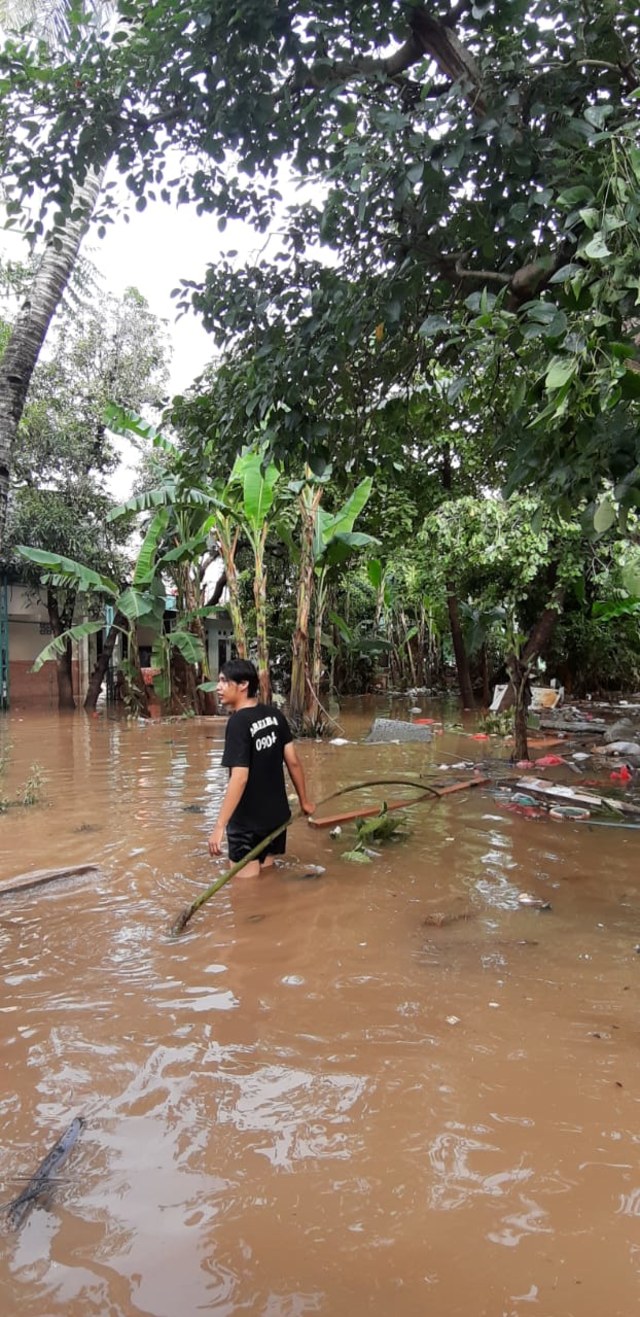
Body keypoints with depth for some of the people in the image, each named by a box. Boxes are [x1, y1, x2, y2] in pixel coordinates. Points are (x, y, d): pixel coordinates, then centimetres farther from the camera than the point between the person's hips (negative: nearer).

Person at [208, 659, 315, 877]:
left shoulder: (238, 722, -20)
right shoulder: (274, 715, 1)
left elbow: (239, 778, -26)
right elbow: (293, 761, 5)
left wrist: (219, 826, -24)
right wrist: (304, 801, 17)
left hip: (247, 820, -7)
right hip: (276, 813, 7)